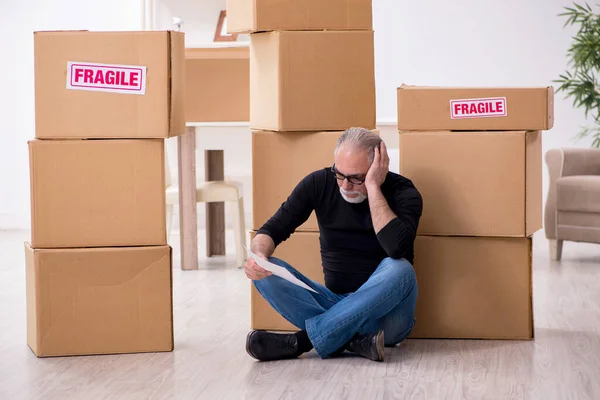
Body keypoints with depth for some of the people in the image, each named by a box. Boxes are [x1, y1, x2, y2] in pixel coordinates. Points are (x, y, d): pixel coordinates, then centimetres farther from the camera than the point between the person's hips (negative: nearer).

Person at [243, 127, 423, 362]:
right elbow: (272, 230, -4)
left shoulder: (402, 192, -12)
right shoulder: (319, 183, -3)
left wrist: (373, 187, -25)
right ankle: (354, 341, -31)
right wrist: (259, 254, -27)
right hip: (334, 304, 3)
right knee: (266, 271, -17)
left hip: (384, 314, -3)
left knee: (399, 269, -35)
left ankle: (302, 340, -29)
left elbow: (397, 248, -31)